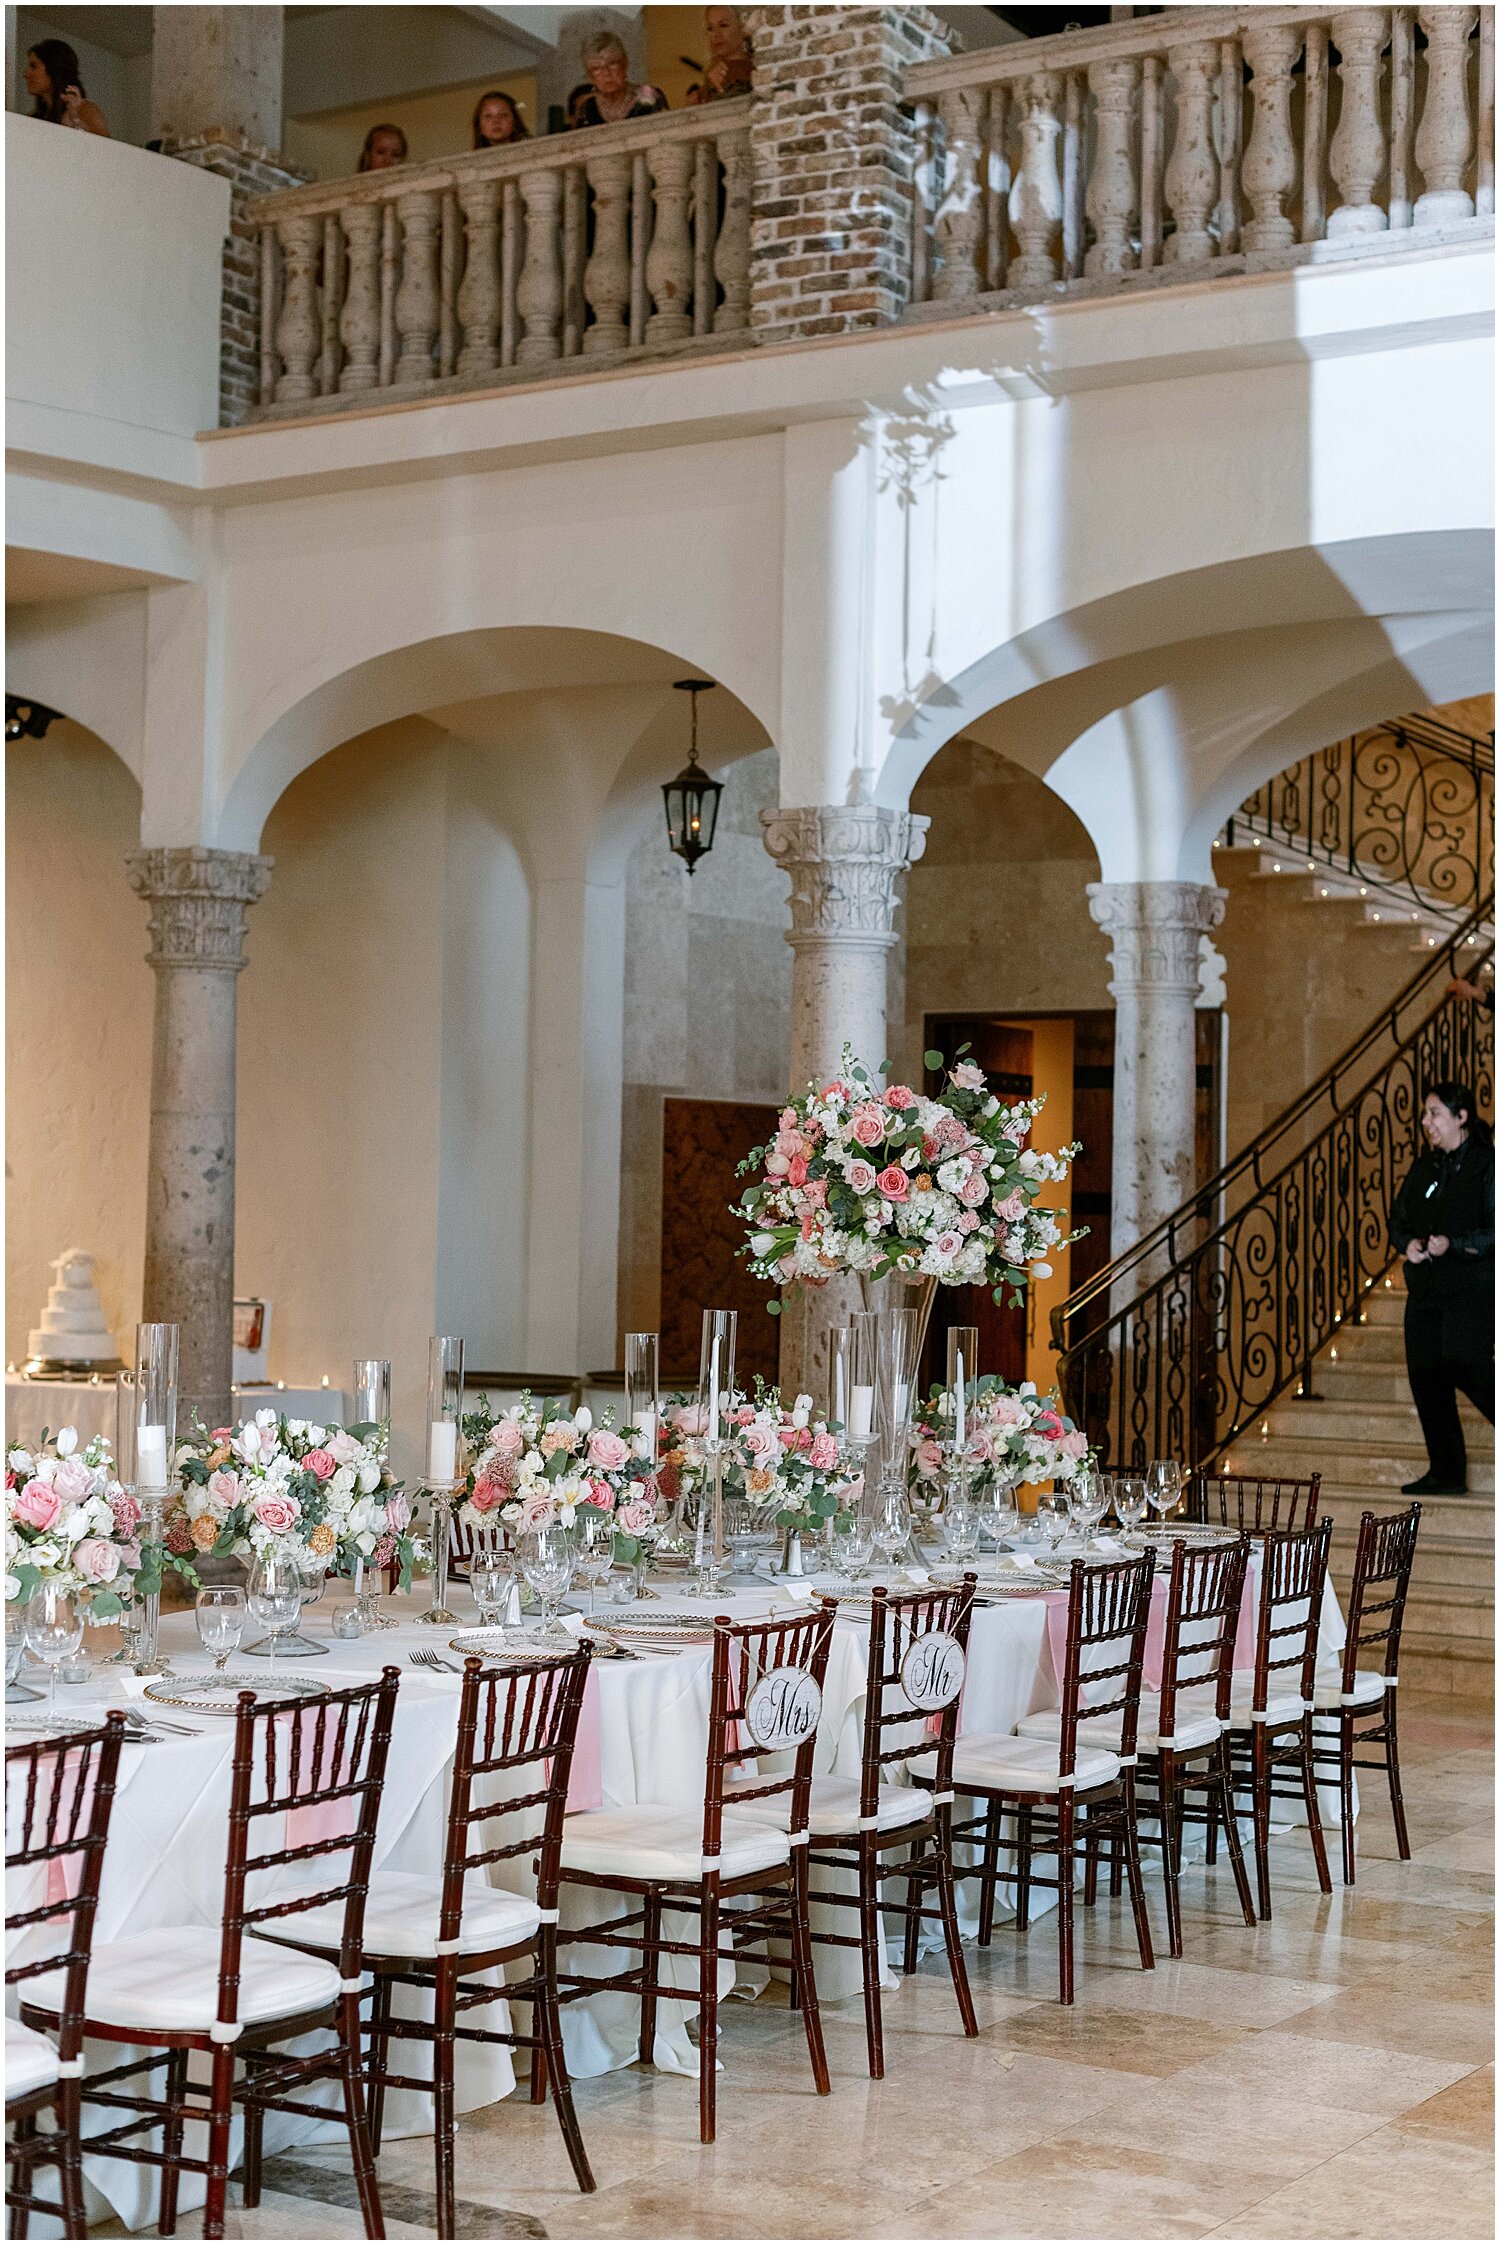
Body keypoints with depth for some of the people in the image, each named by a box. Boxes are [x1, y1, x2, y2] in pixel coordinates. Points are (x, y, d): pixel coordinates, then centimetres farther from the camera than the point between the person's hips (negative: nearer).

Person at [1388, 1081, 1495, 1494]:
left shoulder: (1486, 1165, -6)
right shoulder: (1425, 1168, 16)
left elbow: (1492, 1232, -12)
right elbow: (1398, 1220, 20)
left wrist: (1454, 1245, -21)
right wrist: (1408, 1244, 0)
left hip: (1471, 1289, -7)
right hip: (1425, 1288, 7)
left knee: (1465, 1366, -19)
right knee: (1425, 1376, 4)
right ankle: (1445, 1472, 11)